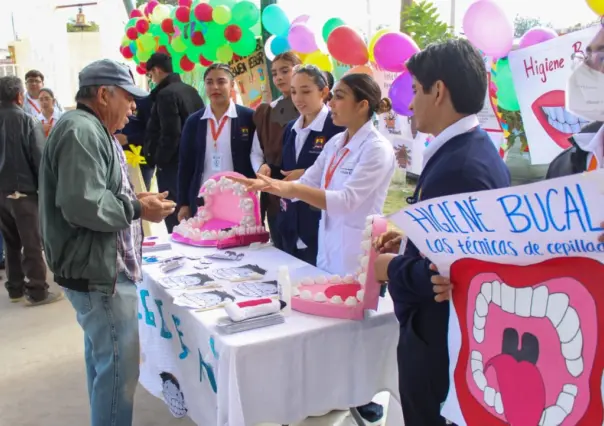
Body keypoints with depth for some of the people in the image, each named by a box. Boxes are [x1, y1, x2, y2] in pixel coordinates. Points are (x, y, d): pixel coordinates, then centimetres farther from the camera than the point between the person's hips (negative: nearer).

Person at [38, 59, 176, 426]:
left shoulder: (91, 130, 17)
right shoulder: (81, 131, -18)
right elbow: (82, 204, -29)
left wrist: (136, 201, 5)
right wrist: (138, 209, -17)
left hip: (99, 266, 11)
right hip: (100, 271, -11)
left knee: (102, 359, 22)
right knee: (119, 367, -4)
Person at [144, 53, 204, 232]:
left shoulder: (166, 94, -14)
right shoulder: (191, 90, 12)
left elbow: (171, 134, -21)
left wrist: (158, 160, -9)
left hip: (173, 164, -9)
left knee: (174, 216, -4)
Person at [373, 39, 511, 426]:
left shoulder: (462, 166, -27)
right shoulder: (474, 148, 5)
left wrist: (394, 269, -14)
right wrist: (413, 239, 6)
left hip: (439, 339, -9)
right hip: (456, 332, 9)